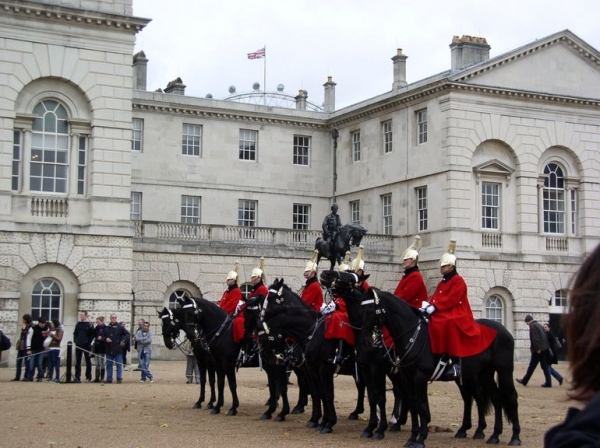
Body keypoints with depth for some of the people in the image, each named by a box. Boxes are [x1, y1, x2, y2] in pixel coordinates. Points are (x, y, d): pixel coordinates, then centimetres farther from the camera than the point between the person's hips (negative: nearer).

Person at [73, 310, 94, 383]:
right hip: (78, 345, 4)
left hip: (86, 345, -4)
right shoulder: (78, 324, 10)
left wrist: (89, 341, -11)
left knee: (88, 361, 3)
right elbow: (75, 333, 16)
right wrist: (75, 341, 4)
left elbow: (92, 334, -4)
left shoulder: (89, 324, -4)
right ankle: (77, 377, 6)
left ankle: (88, 377, 7)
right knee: (77, 362, 4)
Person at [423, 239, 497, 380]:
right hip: (442, 314, 9)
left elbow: (451, 299, -17)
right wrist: (427, 305, -7)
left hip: (456, 314, -9)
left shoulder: (458, 281, -6)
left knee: (448, 325, -36)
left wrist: (434, 307, -24)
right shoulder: (442, 282, 21)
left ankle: (455, 362, -33)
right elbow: (435, 297, 14)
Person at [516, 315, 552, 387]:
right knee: (545, 366, 7)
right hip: (544, 348, 8)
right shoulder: (539, 325, 18)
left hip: (538, 350, -8)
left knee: (532, 366, 2)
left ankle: (524, 381, 12)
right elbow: (544, 336, 19)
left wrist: (537, 348, -19)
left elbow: (535, 338, -19)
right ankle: (548, 382, 3)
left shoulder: (532, 326, -10)